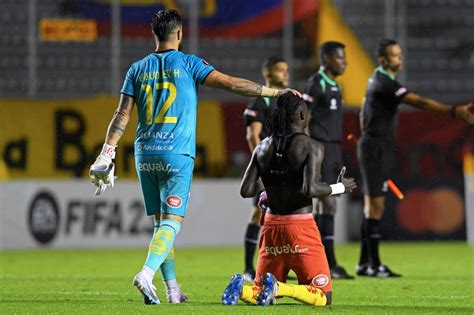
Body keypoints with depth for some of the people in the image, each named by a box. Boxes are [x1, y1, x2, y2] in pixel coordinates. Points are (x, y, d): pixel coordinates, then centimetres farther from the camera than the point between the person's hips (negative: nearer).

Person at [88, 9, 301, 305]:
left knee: (160, 221, 13)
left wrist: (107, 152, 5)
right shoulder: (188, 63, 0)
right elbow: (230, 83, -7)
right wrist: (276, 92, -4)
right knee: (172, 220, -7)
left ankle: (172, 287, 12)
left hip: (145, 154, 4)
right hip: (177, 154, -4)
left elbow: (122, 115, 5)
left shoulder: (138, 69, 10)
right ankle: (147, 273, -29)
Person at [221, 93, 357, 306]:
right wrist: (339, 188, -6)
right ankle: (278, 288, -23)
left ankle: (241, 289, -14)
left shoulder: (263, 148, 5)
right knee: (322, 298, 2)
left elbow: (246, 190, 2)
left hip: (272, 225, 5)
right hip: (301, 226, -5)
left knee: (260, 292, 20)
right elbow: (311, 189, -22)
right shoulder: (311, 147, -10)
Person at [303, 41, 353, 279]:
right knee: (328, 203, -12)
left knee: (323, 205, 9)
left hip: (333, 150, 9)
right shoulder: (316, 84, -10)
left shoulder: (334, 85, 18)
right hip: (320, 148, -9)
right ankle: (330, 265, -14)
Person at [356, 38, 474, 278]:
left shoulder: (377, 79, 13)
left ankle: (364, 263, 15)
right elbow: (419, 102, -30)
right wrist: (453, 111, -38)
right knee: (376, 205, -9)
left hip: (376, 148, 10)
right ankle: (374, 265, -8)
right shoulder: (384, 83, -19)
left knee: (371, 206, 11)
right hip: (376, 148, -10)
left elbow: (363, 112, 23)